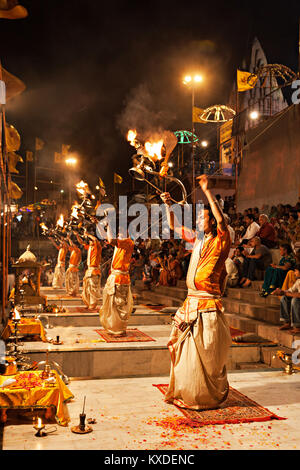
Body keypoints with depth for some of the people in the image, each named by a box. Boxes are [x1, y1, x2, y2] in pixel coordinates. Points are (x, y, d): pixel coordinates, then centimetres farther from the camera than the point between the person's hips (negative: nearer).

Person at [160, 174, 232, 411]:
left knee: (207, 356, 2)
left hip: (208, 306, -7)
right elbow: (174, 226, 21)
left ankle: (210, 397, 18)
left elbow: (221, 219, -27)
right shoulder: (197, 239, 11)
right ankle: (186, 394, 28)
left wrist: (207, 191, -28)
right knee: (184, 351, 13)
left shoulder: (220, 242, -8)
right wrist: (168, 205, 8)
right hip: (190, 303, 7)